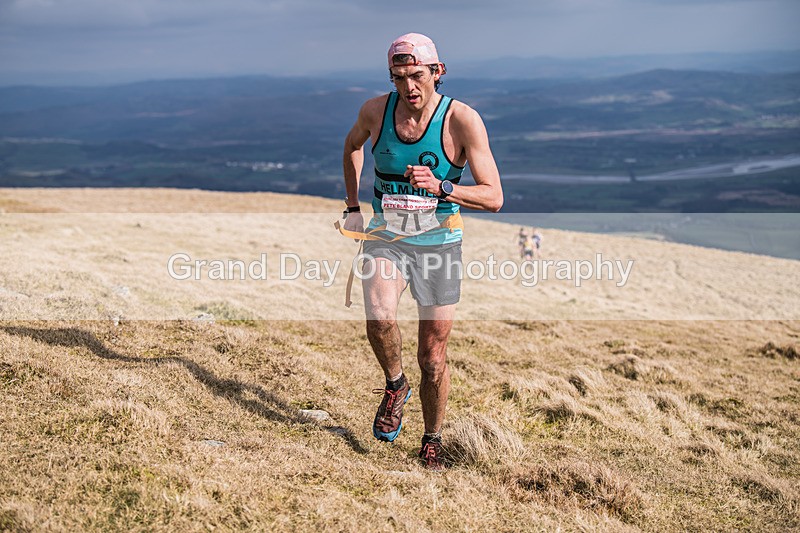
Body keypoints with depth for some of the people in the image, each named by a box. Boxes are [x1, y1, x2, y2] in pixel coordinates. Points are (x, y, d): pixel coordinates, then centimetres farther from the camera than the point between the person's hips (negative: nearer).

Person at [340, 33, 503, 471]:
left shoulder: (462, 120, -16)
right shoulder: (375, 110, -6)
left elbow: (493, 198, -17)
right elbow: (352, 145, 19)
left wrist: (440, 187, -33)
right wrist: (352, 207, 15)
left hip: (438, 241, -1)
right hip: (385, 235, 1)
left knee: (433, 358, 4)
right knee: (380, 319, -28)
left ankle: (432, 441, 28)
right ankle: (395, 385, 4)